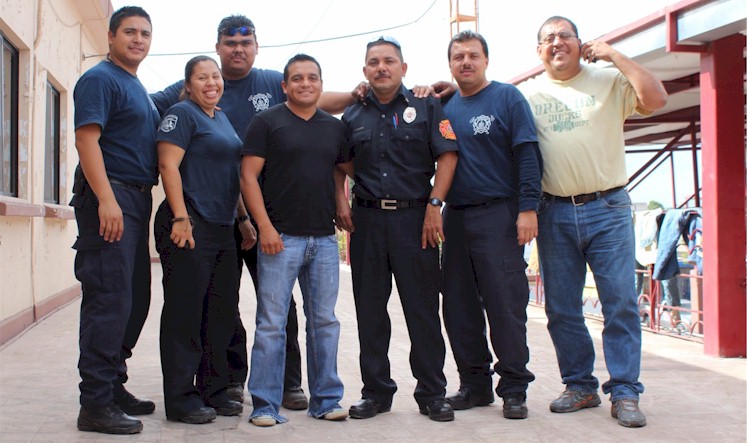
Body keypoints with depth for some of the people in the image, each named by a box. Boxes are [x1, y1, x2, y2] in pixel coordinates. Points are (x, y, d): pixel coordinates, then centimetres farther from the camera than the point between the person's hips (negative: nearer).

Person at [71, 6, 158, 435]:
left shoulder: (140, 90, 22)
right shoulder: (100, 79, -5)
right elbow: (87, 138, -16)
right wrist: (106, 199, -24)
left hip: (137, 200, 9)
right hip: (109, 196, -9)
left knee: (135, 299, 11)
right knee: (109, 298, -10)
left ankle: (114, 386, 22)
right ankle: (96, 403, -5)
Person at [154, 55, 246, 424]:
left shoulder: (222, 119, 19)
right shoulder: (181, 114, -5)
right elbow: (168, 165, -14)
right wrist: (180, 217, -22)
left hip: (222, 228, 9)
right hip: (189, 226, -9)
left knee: (220, 312, 11)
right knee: (185, 311, -3)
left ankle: (213, 390, 22)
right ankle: (181, 399, 4)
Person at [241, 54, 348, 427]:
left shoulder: (335, 127, 14)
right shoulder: (267, 122, 1)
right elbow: (249, 176, -5)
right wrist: (265, 226, -13)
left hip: (324, 239, 4)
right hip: (280, 238, -4)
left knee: (324, 322, 9)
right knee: (271, 323, -1)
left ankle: (326, 400, 19)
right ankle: (265, 404, 7)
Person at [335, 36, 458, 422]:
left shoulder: (426, 107, 4)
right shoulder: (353, 116, 13)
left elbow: (446, 156, -3)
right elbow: (341, 164, 20)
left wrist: (434, 205, -11)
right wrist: (341, 202, 5)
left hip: (415, 217, -3)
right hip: (367, 220, 3)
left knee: (423, 309, 0)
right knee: (369, 310, 7)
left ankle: (432, 393, 10)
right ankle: (376, 391, 18)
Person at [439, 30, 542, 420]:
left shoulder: (507, 97, 1)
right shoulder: (445, 107, 14)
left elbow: (527, 155, -7)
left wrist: (528, 208, -14)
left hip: (498, 215, -5)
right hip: (455, 217, 5)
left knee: (505, 304, -4)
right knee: (459, 306, 8)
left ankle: (514, 388, 6)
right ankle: (474, 384, 19)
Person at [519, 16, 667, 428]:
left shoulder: (610, 81, 4)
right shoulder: (527, 94, 10)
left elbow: (656, 98, -11)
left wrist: (613, 55, -7)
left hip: (607, 208, -2)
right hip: (554, 213, 3)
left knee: (621, 303, -4)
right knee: (561, 308, 6)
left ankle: (624, 392, 3)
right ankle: (580, 386, 19)